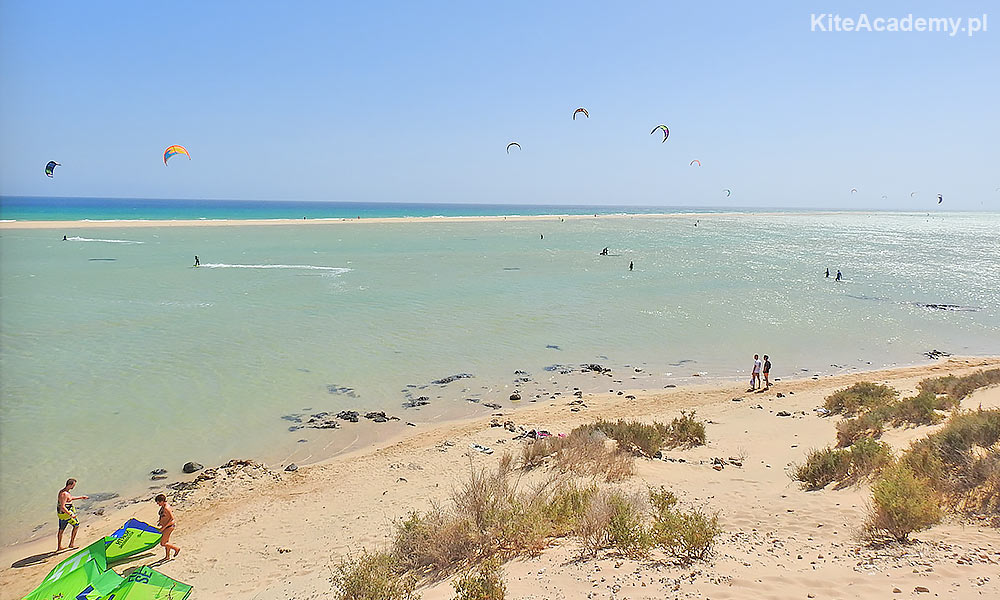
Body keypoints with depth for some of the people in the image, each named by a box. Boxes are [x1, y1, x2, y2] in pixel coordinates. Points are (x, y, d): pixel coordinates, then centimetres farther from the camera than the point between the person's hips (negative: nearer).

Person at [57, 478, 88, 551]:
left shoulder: (63, 491, 7)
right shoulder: (64, 494, -25)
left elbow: (70, 498, 25)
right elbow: (62, 507, -28)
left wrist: (81, 497, 28)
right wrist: (71, 515, -29)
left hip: (61, 514, 10)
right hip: (65, 514, -10)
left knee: (61, 530, 19)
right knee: (76, 525, 5)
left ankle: (59, 547, 30)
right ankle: (72, 543, 10)